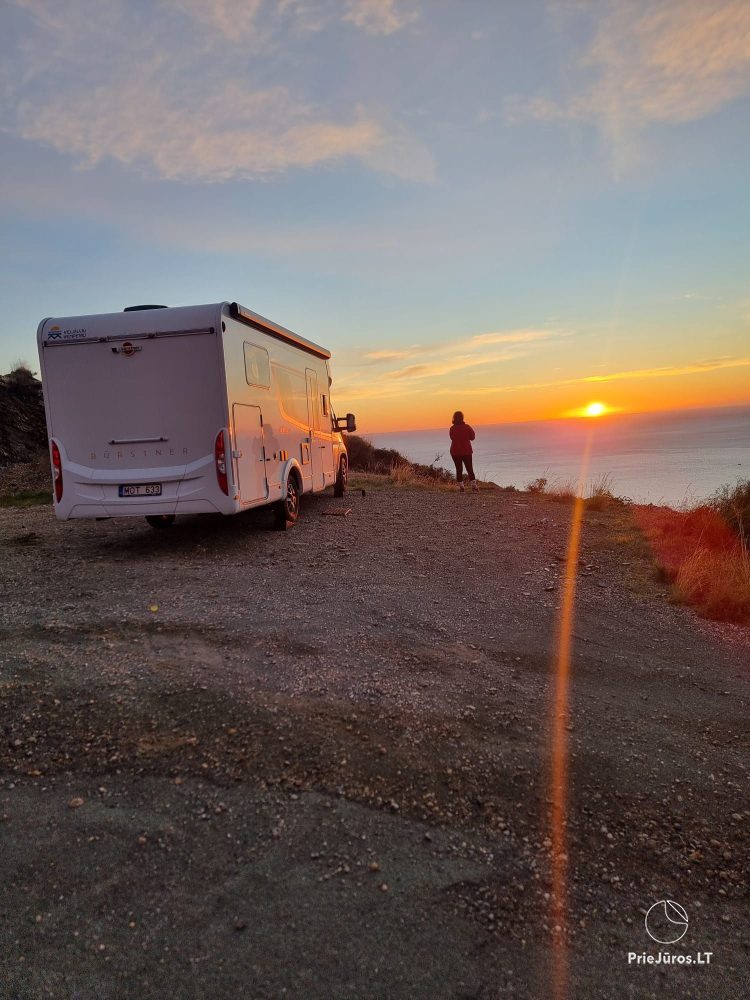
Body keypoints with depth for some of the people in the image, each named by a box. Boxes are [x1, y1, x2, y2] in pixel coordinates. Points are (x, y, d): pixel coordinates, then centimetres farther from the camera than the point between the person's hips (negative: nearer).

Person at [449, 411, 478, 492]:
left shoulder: (452, 428, -7)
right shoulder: (467, 427, -10)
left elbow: (452, 438, 5)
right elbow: (472, 437, 0)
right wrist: (471, 430, 15)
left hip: (455, 452, 1)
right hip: (466, 451, -1)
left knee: (459, 469, 9)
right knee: (469, 469, 7)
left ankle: (461, 487, 7)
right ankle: (474, 486, -2)